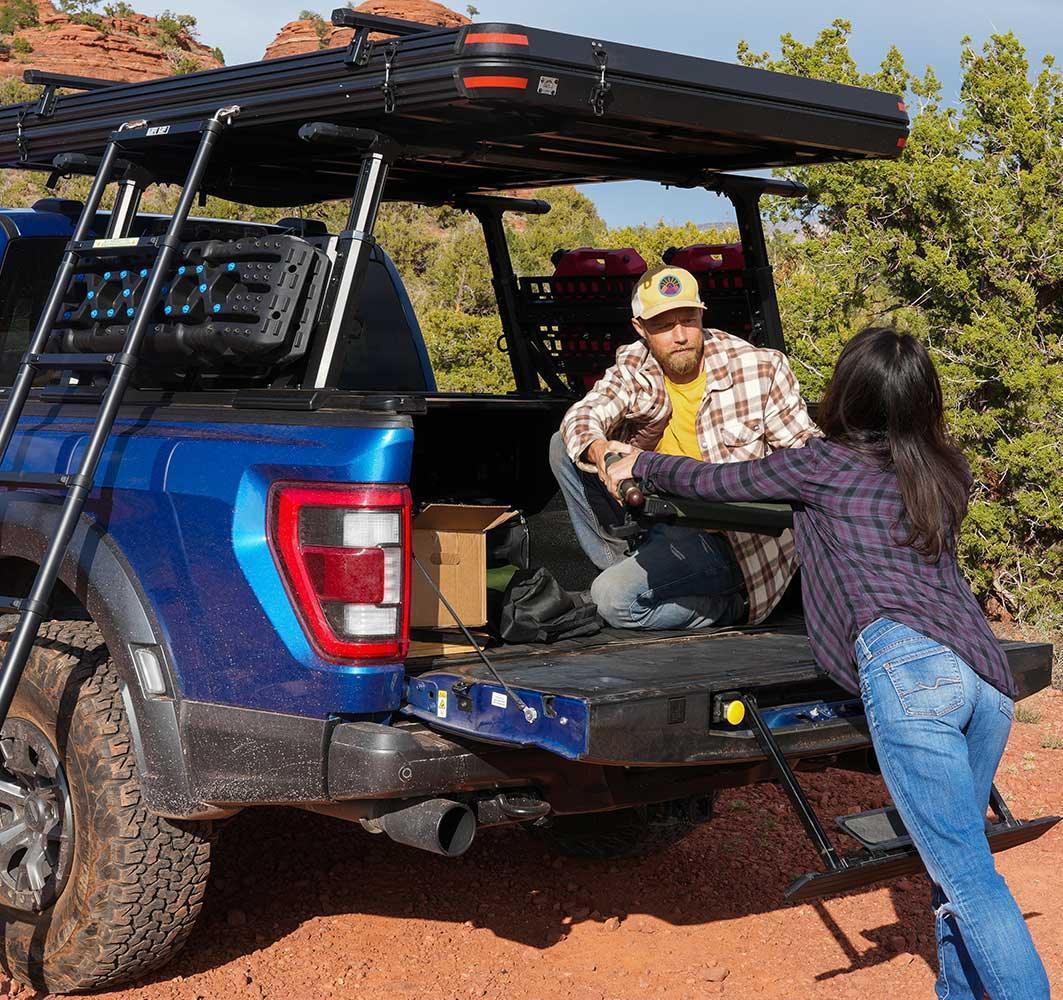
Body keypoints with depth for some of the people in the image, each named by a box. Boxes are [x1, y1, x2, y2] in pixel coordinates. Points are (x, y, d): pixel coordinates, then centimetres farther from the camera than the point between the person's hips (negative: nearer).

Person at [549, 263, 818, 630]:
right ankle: (626, 567, 2)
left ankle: (734, 603, -1)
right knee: (565, 446, -1)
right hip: (661, 517, 6)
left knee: (615, 599, -23)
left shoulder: (760, 368, -14)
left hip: (730, 537, -6)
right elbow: (582, 416, -18)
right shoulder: (633, 367, -3)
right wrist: (599, 450, -42)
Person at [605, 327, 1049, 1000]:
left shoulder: (826, 464, 9)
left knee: (965, 873, -7)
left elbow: (713, 482, 19)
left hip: (907, 667, -6)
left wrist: (640, 465, 38)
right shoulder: (949, 473, 23)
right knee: (959, 857, 17)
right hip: (991, 676, 6)